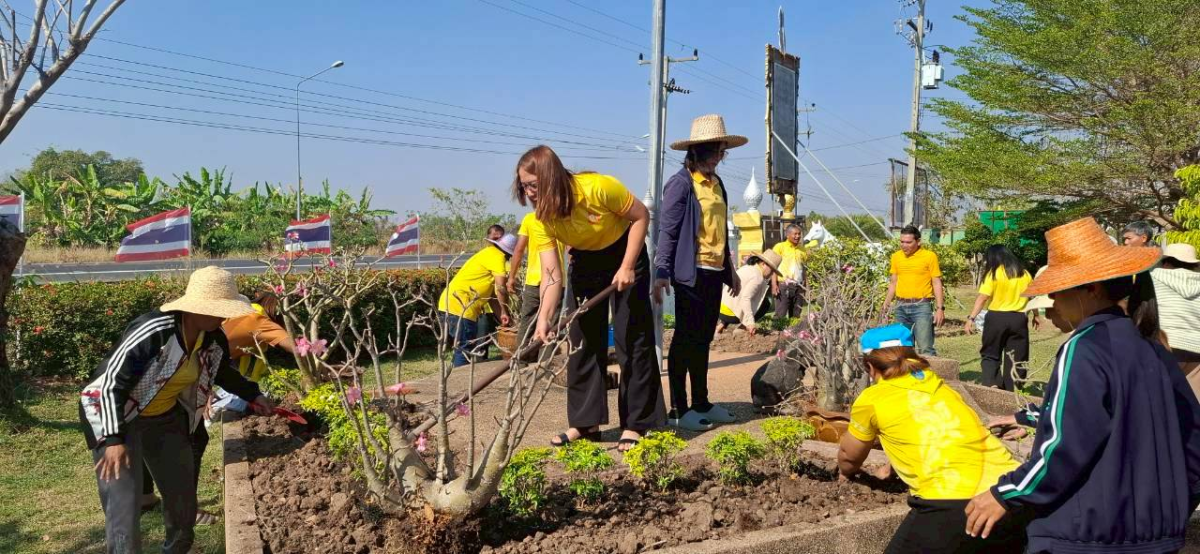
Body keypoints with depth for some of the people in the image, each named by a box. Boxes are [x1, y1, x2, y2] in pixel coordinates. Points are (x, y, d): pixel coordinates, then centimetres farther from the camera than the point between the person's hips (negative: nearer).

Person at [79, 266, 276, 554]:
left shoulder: (214, 340, -8)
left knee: (183, 496, 14)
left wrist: (254, 396, 13)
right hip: (114, 415, -7)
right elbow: (112, 381, -28)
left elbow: (223, 373, 16)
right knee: (124, 504, -13)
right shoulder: (153, 330, -31)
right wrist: (114, 439, -30)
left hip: (165, 417, 7)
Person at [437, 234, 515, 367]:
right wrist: (505, 313, 6)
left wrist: (501, 316, 16)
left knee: (463, 349, 17)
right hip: (459, 306, -10)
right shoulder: (497, 256, -7)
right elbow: (501, 289, -9)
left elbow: (491, 294, 21)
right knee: (465, 351, -7)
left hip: (450, 303, 10)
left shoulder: (489, 254, 23)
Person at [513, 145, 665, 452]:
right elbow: (552, 273, -23)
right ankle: (586, 422, 12)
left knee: (632, 339, -6)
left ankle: (635, 424, 1)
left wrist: (627, 267, -23)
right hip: (585, 262, 5)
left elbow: (641, 216, -19)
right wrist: (544, 318, -37)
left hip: (624, 255, -4)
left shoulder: (597, 188, -32)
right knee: (582, 339, 3)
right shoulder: (541, 218, -18)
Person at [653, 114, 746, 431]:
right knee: (685, 339, -2)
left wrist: (730, 269, 21)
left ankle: (701, 403, 23)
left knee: (703, 338, 14)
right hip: (691, 272, -8)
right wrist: (662, 273, -19)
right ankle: (678, 410, 5)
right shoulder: (681, 183, -9)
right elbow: (667, 231, -13)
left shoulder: (716, 184, 15)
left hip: (715, 271, 8)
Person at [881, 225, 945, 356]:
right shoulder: (896, 256, 10)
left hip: (922, 306, -4)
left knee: (925, 348, -9)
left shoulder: (929, 256, -2)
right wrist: (887, 300, 3)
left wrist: (940, 308, -8)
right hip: (901, 306, 5)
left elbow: (937, 283, -2)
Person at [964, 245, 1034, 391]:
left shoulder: (994, 273, -6)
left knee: (990, 354, 10)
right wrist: (1035, 314, 30)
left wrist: (971, 318, -16)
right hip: (1018, 318, 3)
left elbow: (983, 297, -14)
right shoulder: (1024, 273, 9)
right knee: (1016, 358, 9)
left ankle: (991, 386, -7)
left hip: (997, 318, -3)